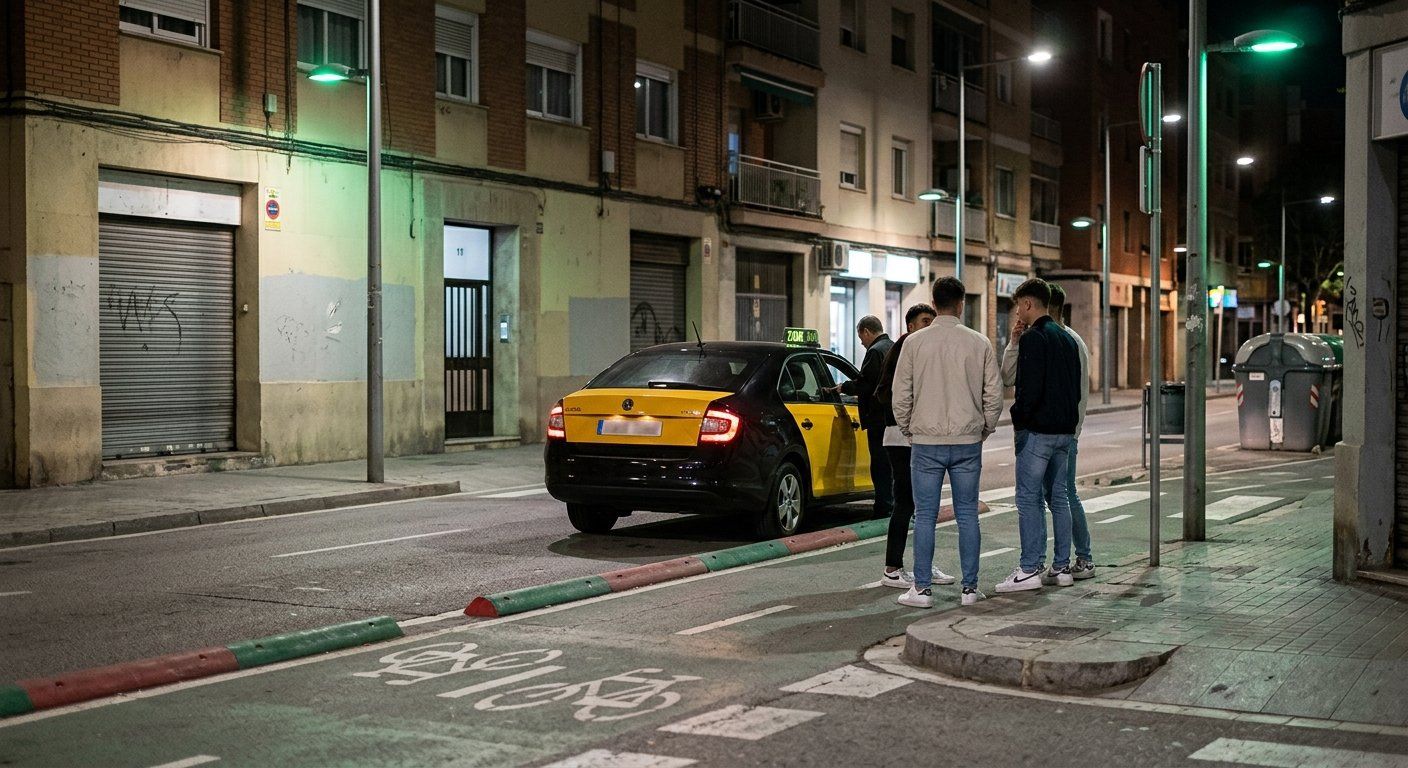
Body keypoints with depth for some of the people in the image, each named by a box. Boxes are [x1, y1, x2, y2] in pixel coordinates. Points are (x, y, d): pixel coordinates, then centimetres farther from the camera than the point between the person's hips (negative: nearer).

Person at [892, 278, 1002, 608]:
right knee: (967, 515, 8)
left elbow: (901, 394, -1)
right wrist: (984, 429, 17)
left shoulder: (915, 342, -3)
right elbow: (994, 394, 3)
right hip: (968, 442, 1)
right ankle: (970, 588, 11)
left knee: (925, 516, 3)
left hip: (926, 441, -1)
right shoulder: (979, 343, 0)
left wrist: (907, 429, 14)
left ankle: (922, 589, 4)